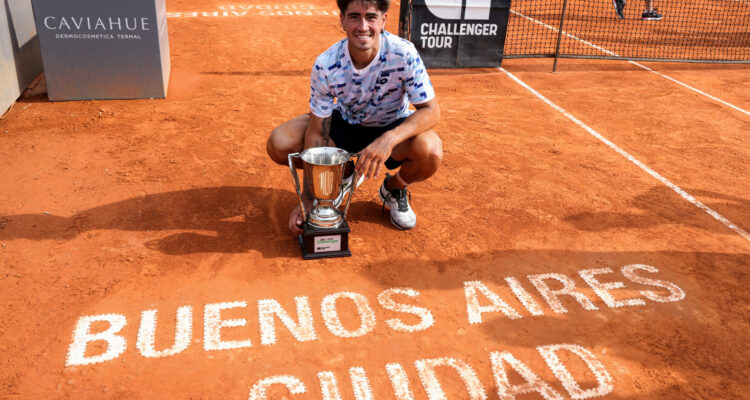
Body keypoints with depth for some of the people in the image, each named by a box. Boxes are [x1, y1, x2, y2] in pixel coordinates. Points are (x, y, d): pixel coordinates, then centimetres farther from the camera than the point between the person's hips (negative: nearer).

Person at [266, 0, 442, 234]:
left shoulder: (404, 54, -28)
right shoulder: (325, 65, -24)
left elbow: (431, 110, -27)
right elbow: (317, 133, -20)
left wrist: (389, 139, -47)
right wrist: (308, 203, -22)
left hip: (393, 127, -1)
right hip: (344, 123, 2)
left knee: (430, 151, -34)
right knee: (279, 144, -19)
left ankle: (394, 188, 3)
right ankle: (341, 174, 11)